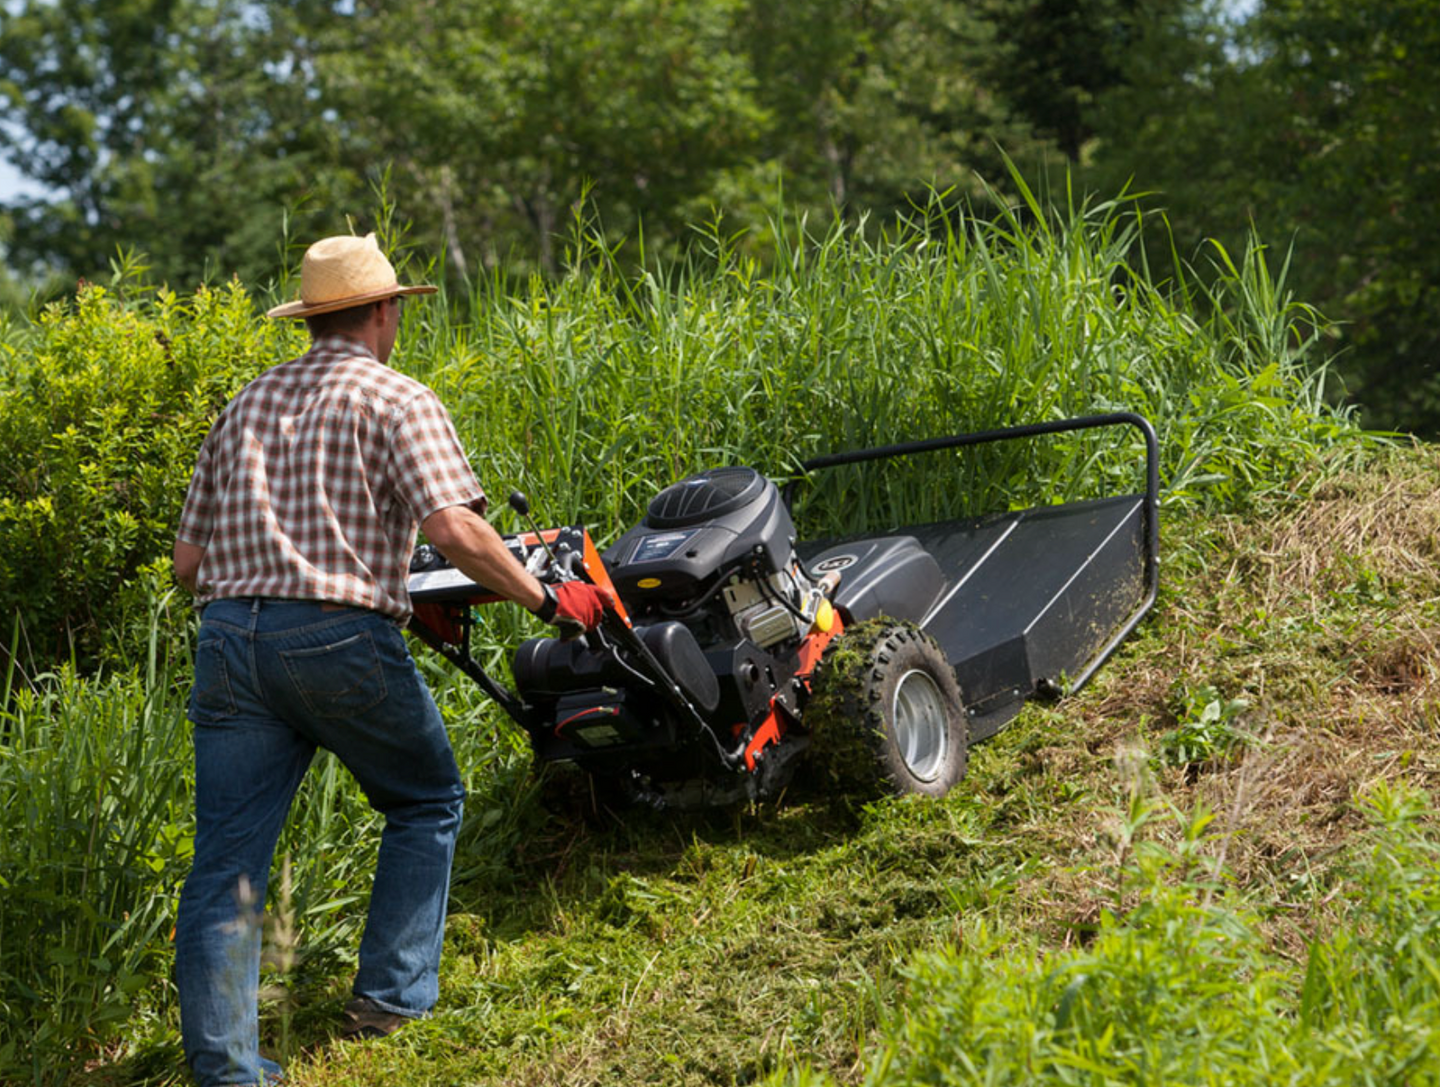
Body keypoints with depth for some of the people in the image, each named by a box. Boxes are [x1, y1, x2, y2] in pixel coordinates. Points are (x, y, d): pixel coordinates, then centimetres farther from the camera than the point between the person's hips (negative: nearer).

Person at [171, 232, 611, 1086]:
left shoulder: (248, 404, 20)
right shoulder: (398, 401, 2)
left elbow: (188, 558, 19)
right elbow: (456, 530, -13)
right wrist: (548, 600, -4)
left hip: (229, 634, 5)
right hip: (341, 635, -5)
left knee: (226, 856, 4)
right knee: (427, 802, 18)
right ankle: (392, 997, 16)